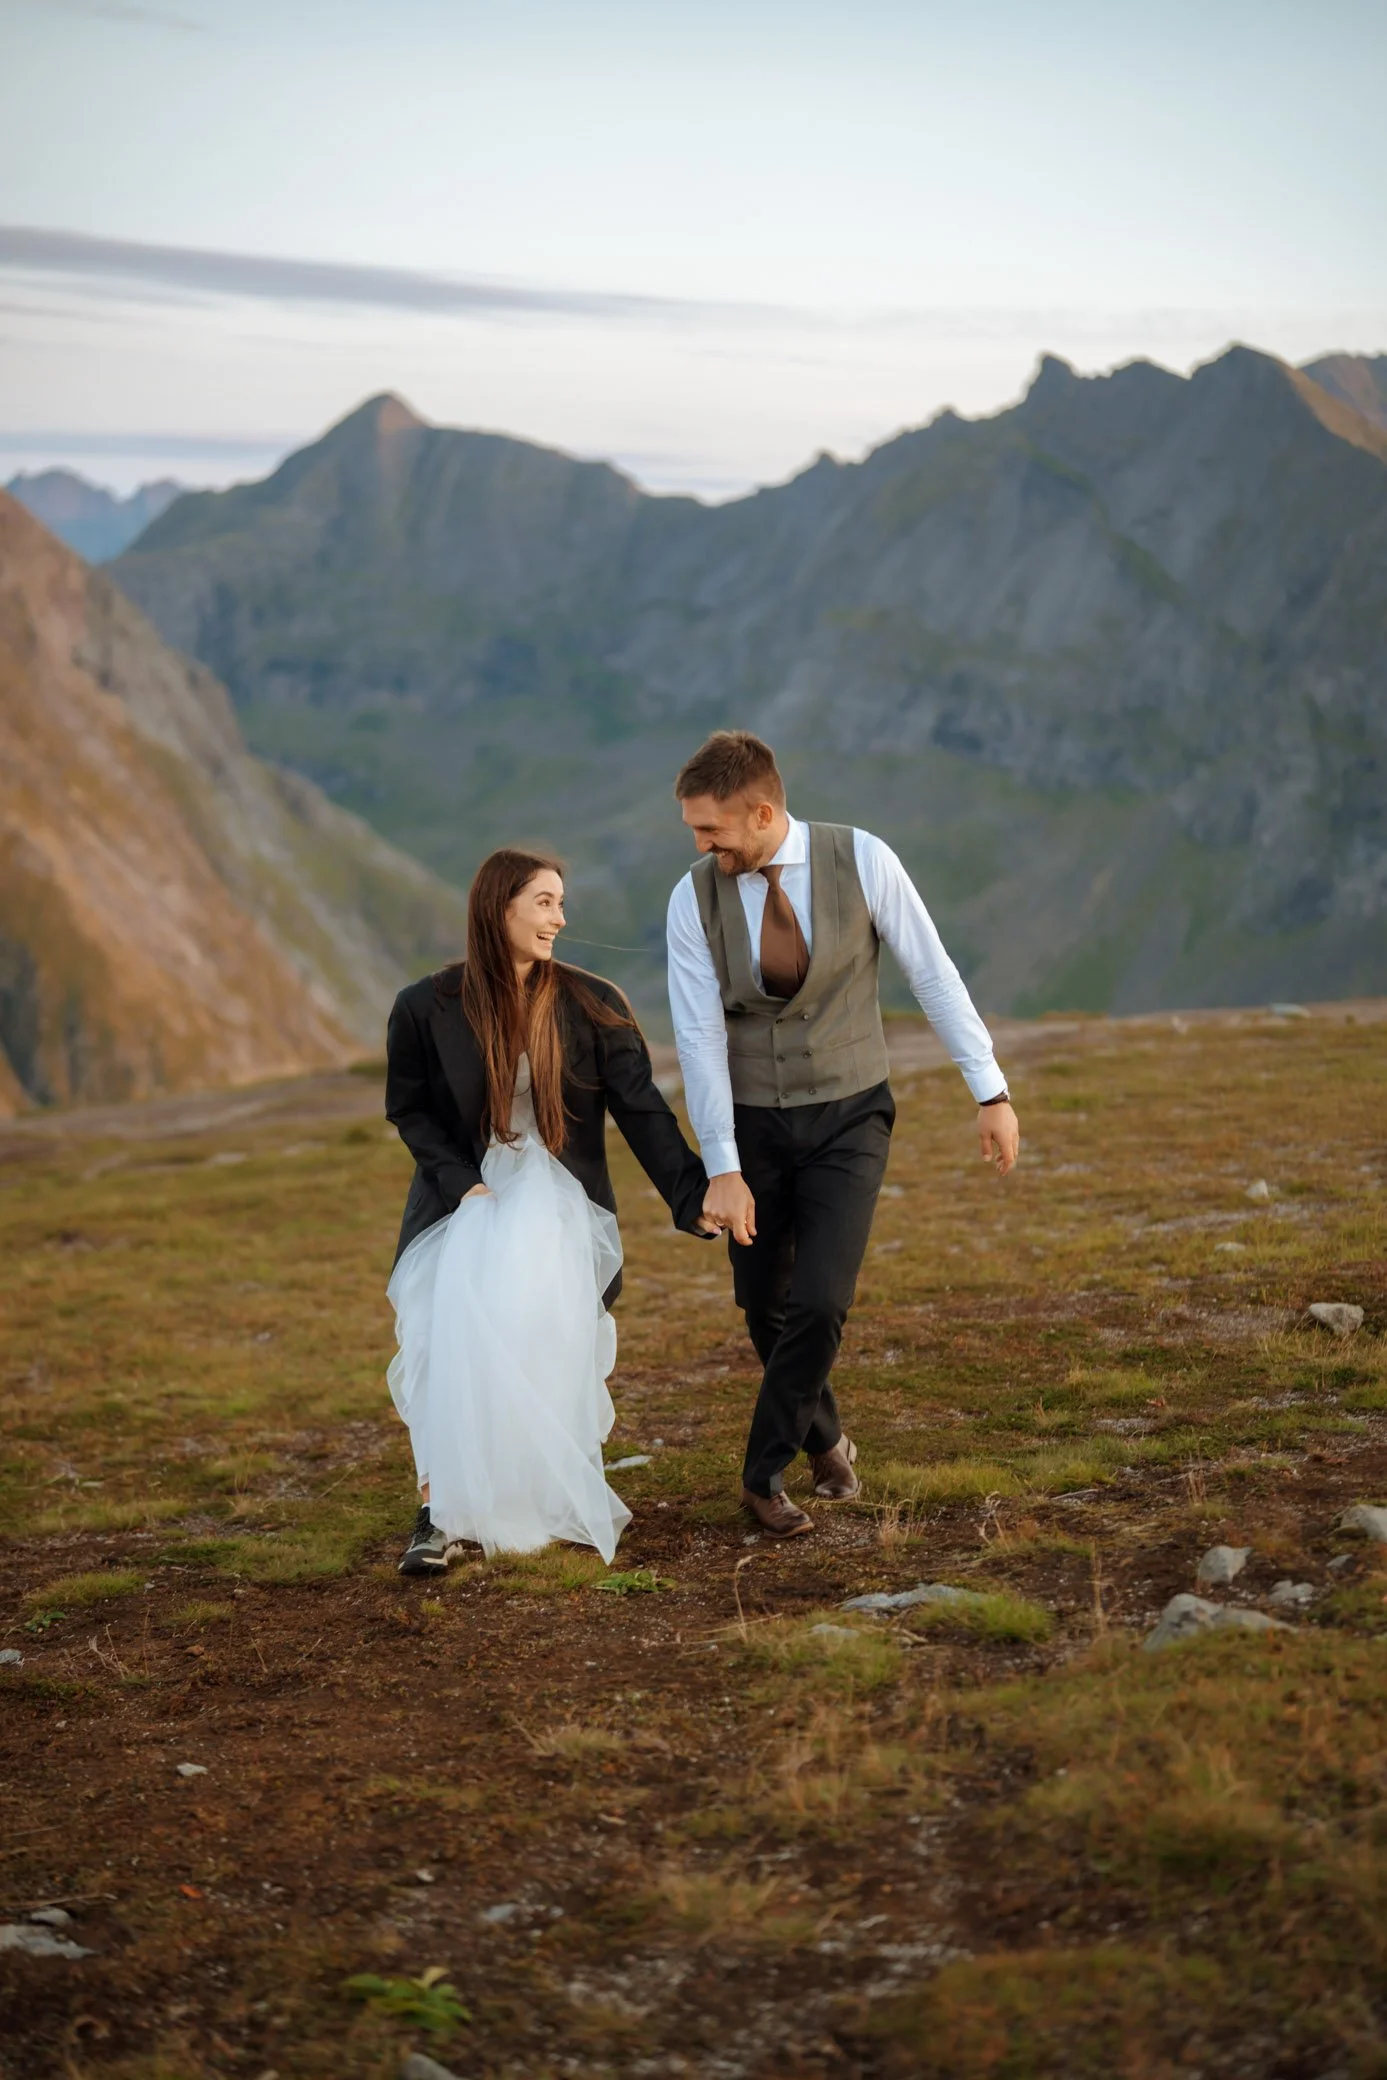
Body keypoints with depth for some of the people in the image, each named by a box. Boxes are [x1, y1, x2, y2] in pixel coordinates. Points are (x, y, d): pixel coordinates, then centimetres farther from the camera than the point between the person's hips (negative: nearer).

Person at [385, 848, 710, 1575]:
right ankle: (442, 1508, -13)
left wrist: (691, 1197, -13)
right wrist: (463, 1183, -9)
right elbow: (408, 1108, 6)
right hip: (467, 1195, 0)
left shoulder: (590, 1005, -1)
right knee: (458, 1323, -24)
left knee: (542, 1314, -26)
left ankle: (567, 1494, -9)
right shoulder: (428, 1008, -3)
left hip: (557, 1194, 0)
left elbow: (642, 1110, -3)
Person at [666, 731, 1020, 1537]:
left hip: (849, 1119, -2)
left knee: (819, 1303, -15)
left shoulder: (862, 860, -15)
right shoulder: (695, 898, -11)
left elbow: (933, 973, -9)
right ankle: (825, 1440, 39)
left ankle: (766, 1471, 5)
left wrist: (992, 1092, -8)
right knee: (765, 1309, 11)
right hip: (752, 1127, 2)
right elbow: (700, 1038, -11)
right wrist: (722, 1169, -14)